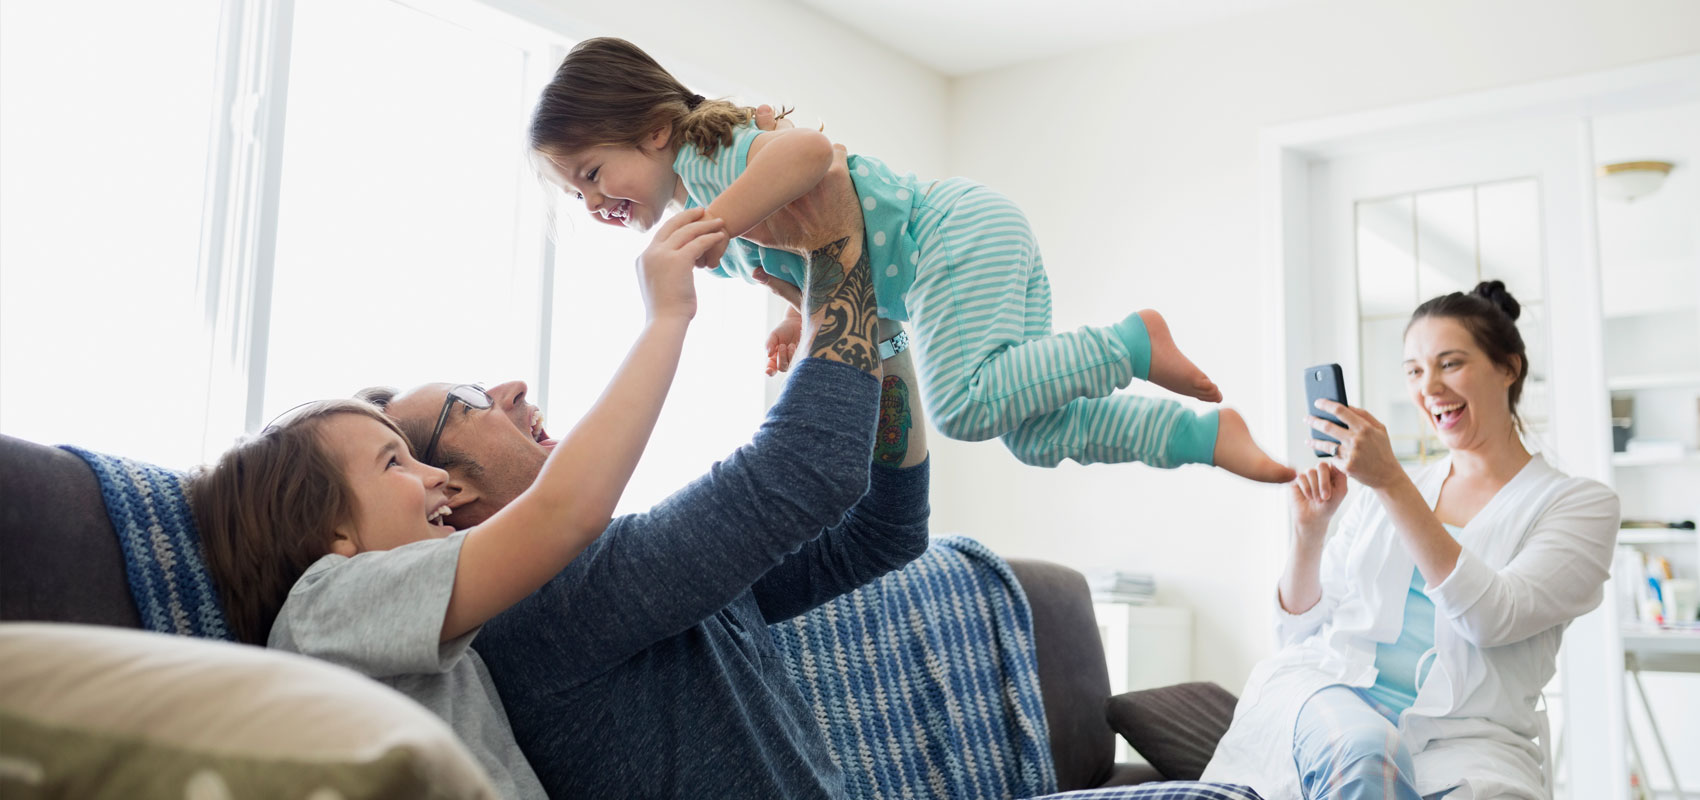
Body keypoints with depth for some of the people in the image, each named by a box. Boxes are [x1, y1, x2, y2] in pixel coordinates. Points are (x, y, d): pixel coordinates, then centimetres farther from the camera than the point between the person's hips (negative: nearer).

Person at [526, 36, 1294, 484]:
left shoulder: (706, 155, -13)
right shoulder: (717, 205, 17)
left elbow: (808, 149, -36)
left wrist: (708, 230, -34)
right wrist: (800, 317, 13)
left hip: (958, 229, -10)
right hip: (975, 240, 10)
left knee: (963, 405, -24)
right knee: (1036, 434, 7)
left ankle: (1133, 341, -9)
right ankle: (1208, 433, 10)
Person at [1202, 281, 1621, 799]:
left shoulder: (1579, 505, 8)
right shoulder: (1379, 494, 17)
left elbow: (1492, 618, -12)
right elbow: (1301, 629, 15)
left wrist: (1391, 483, -17)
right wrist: (1309, 530, -2)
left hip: (1462, 733, -1)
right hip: (1326, 689, 2)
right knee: (1364, 752, -33)